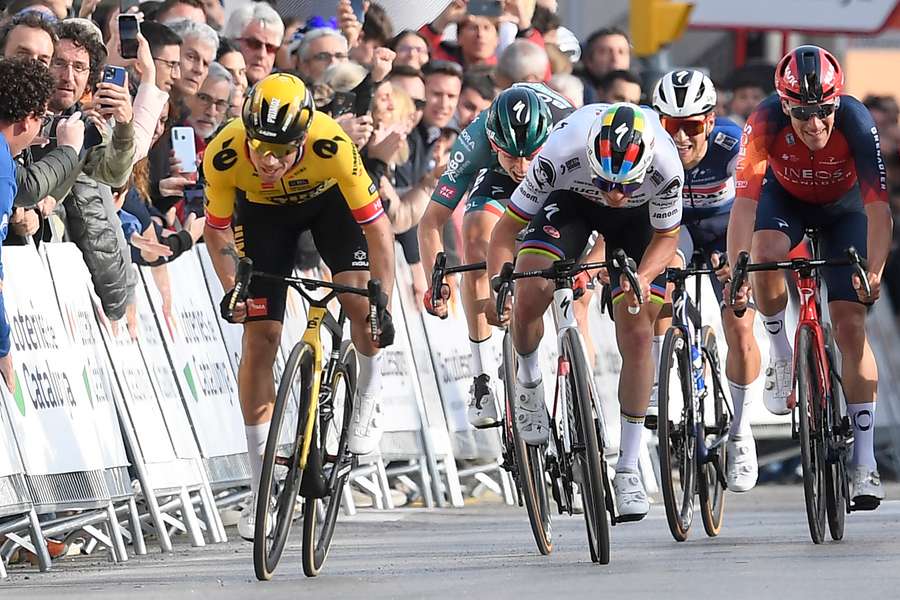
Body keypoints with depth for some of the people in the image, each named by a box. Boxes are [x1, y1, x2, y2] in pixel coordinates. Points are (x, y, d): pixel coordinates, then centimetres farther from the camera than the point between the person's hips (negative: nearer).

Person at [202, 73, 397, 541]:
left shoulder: (331, 146, -40)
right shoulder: (224, 155, -35)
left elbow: (376, 226, -31)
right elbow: (217, 229, -15)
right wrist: (231, 289, -27)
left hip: (329, 200, -1)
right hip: (263, 211, 1)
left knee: (361, 301, -24)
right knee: (259, 336, -7)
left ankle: (367, 405, 7)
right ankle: (260, 492, -1)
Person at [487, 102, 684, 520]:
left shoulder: (665, 167, -38)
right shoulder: (561, 154, -39)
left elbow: (666, 237, -18)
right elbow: (507, 228, -27)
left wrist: (643, 278, -37)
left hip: (637, 218, 0)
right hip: (571, 201, 0)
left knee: (637, 336, -8)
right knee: (529, 294, -26)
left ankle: (628, 469, 4)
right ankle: (528, 381, 7)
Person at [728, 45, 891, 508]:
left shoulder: (856, 122, -36)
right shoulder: (765, 123, -34)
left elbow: (877, 206, -37)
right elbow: (745, 202, -37)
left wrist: (873, 273, -49)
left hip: (843, 207, -1)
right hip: (786, 198, 1)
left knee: (851, 325, -12)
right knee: (765, 256, -34)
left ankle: (865, 465, -9)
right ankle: (780, 353, -4)